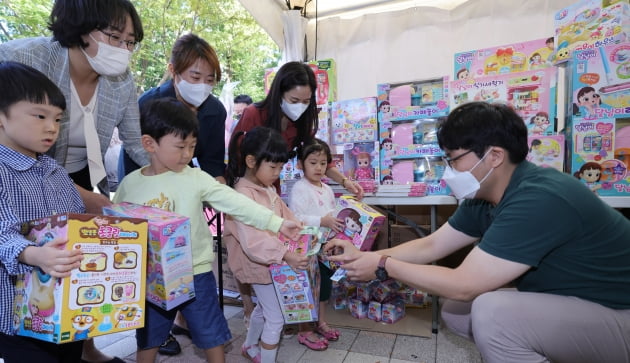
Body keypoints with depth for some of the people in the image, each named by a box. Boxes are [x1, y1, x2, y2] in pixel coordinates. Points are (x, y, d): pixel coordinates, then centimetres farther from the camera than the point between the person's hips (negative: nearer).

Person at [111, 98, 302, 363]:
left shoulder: (196, 178, -11)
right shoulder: (130, 184, -5)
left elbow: (235, 202, -18)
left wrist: (278, 223, -25)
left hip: (196, 274, -1)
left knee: (212, 338, 14)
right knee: (146, 342, 22)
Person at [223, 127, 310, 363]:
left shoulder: (268, 189, 2)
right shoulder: (242, 195, -26)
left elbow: (285, 218, 10)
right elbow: (252, 241, -35)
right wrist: (285, 255, -43)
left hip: (272, 261, 9)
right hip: (260, 264, -9)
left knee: (264, 307, 28)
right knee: (276, 318, 2)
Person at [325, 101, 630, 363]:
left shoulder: (537, 200, -32)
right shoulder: (484, 198, -3)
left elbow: (463, 285, -31)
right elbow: (431, 246, 3)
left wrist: (384, 266, -21)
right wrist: (364, 256, -4)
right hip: (566, 305, 9)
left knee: (491, 312, -32)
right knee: (455, 311, 5)